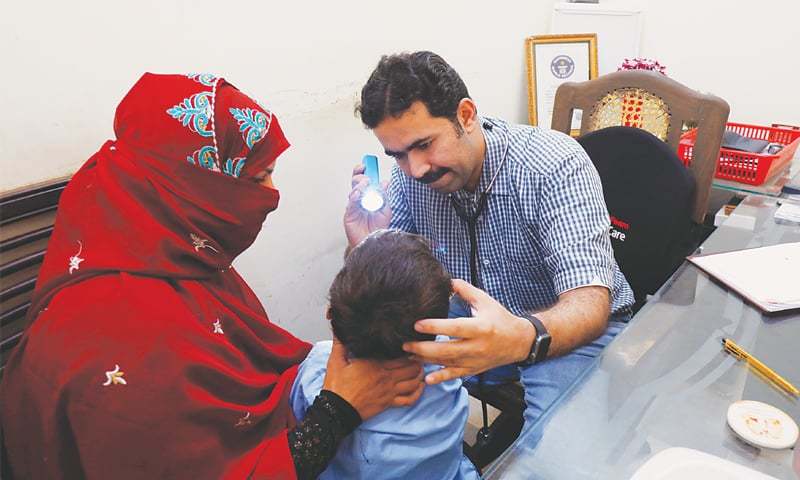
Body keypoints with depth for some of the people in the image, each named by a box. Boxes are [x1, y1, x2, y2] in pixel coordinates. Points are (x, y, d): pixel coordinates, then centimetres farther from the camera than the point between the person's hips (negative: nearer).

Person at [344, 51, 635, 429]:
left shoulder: (555, 166, -24)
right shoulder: (409, 175, -9)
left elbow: (590, 303, -31)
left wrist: (524, 338, -53)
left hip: (569, 325, -4)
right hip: (475, 321, 5)